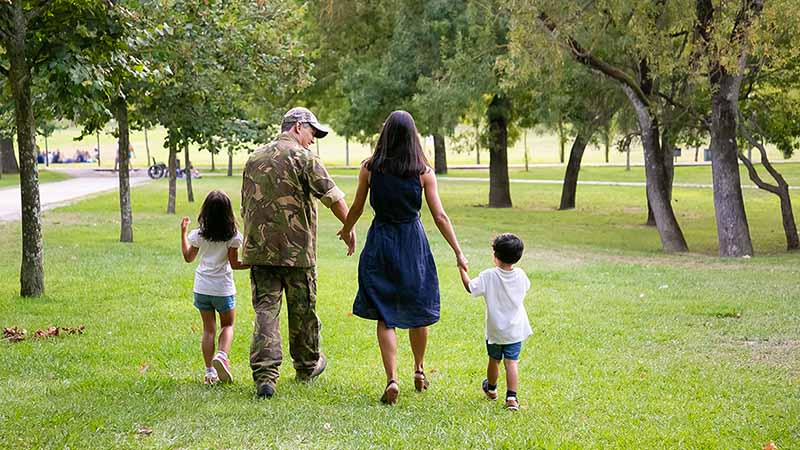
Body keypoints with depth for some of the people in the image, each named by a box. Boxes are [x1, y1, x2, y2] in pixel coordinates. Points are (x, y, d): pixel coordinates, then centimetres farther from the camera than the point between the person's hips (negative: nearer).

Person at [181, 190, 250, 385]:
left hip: (202, 288, 2)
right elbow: (234, 264, -8)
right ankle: (222, 355, -11)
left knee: (208, 329, 10)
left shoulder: (198, 234, -3)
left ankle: (210, 371, 5)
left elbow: (188, 257, 12)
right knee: (227, 325, 16)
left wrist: (183, 232, 18)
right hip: (223, 288, -2)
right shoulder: (232, 236, -11)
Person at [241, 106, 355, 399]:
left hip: (259, 249, 5)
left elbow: (246, 206, 21)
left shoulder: (254, 159, 14)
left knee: (265, 310, 1)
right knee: (303, 310, 12)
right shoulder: (303, 157, -6)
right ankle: (307, 366, 28)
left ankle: (264, 375, -10)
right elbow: (332, 196, -11)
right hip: (297, 249, -4)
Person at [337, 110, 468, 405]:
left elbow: (357, 209, 5)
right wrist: (458, 252, 1)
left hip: (380, 240, 0)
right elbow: (440, 217, -5)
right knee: (418, 309, 18)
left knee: (385, 316, 3)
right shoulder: (423, 172, -5)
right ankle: (419, 370, 34)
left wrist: (346, 230, 26)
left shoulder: (369, 168, -4)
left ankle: (392, 379, -12)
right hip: (413, 242, 0)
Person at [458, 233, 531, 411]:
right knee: (512, 362, -1)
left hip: (495, 330, -1)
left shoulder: (489, 276, -18)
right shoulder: (520, 275, -8)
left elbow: (470, 287, -9)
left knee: (494, 360, 18)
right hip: (515, 330, 1)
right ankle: (512, 397, -12)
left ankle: (491, 389, 40)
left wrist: (462, 269, 4)